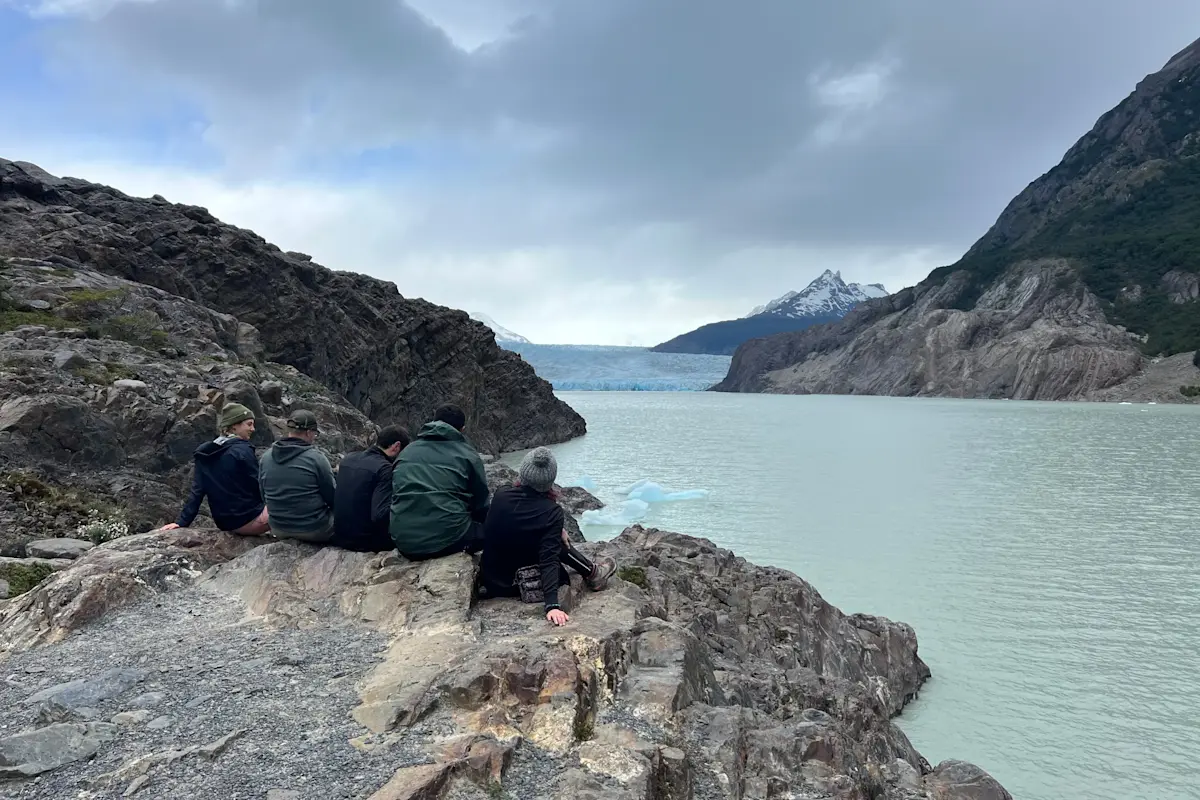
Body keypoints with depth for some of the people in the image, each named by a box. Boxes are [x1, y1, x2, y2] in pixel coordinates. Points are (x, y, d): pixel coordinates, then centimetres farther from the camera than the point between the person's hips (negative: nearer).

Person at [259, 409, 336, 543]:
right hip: (314, 530, -6)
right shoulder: (316, 457, -18)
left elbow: (264, 496, 9)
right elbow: (332, 497, -10)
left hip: (279, 529, 6)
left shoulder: (266, 457, -2)